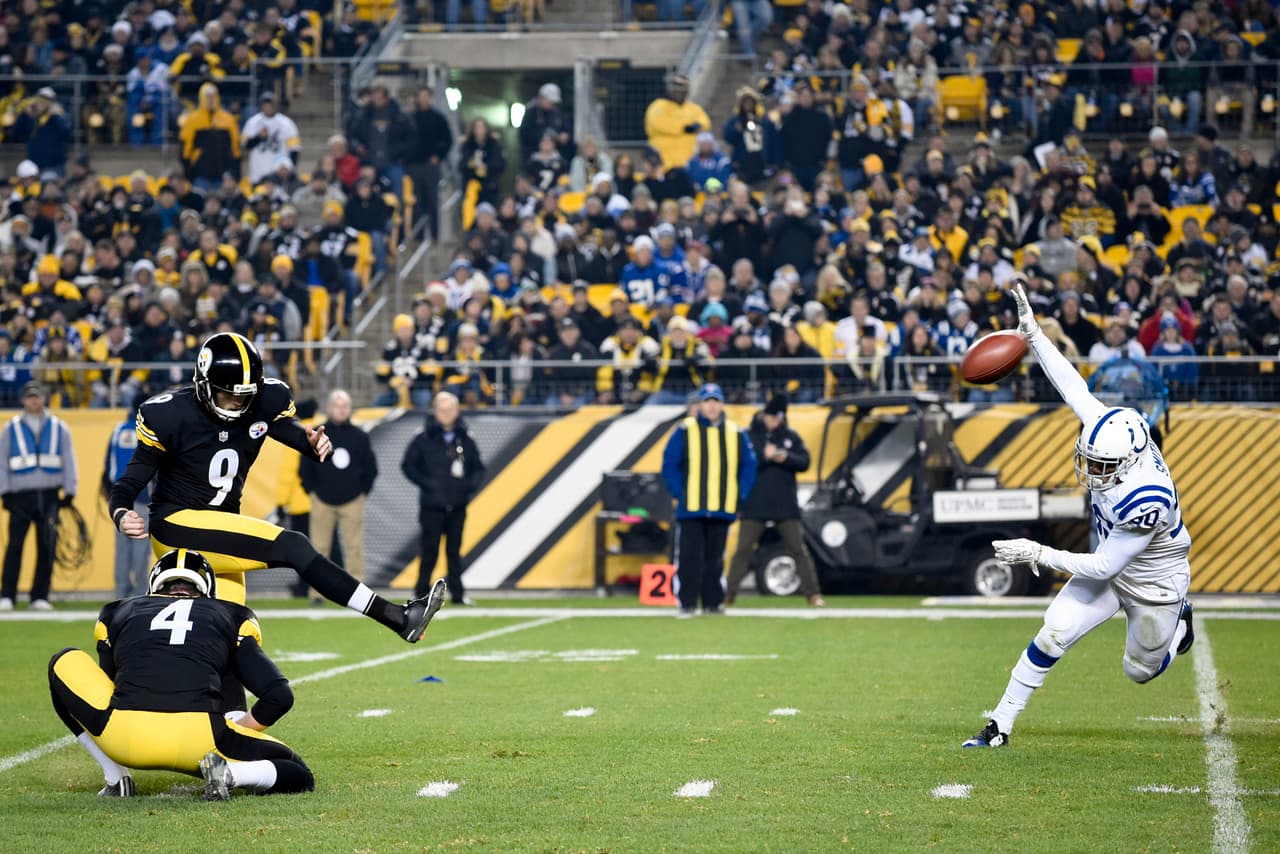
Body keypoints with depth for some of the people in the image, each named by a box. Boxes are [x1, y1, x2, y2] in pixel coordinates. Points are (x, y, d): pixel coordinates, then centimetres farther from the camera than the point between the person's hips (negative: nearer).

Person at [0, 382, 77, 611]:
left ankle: (40, 597, 5)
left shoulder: (58, 427, 11)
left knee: (47, 548, -1)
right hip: (20, 495, -1)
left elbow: (68, 460, 12)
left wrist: (69, 492, 4)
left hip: (49, 496, 1)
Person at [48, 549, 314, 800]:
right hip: (197, 741, -1)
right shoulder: (232, 619, 24)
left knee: (64, 664, 30)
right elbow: (279, 695, 14)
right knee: (299, 777, 22)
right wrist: (234, 735, 29)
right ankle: (230, 772, -11)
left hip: (125, 741, 1)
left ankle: (116, 779, 17)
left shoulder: (118, 613, 27)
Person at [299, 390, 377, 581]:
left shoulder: (360, 437, 6)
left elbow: (371, 468, 13)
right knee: (319, 548, -1)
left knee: (354, 548, -2)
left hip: (352, 502, 0)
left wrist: (362, 491, 6)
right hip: (322, 501, 0)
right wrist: (313, 491, 3)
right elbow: (305, 468, 9)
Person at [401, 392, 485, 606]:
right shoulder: (424, 438, -4)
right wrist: (425, 483, -11)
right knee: (430, 551, -1)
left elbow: (478, 468, 14)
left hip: (458, 506, 3)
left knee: (454, 550, 8)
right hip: (432, 506, -3)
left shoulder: (465, 439, 6)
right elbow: (408, 465, -1)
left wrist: (472, 484, -4)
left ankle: (458, 593, 13)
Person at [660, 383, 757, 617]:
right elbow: (669, 464, 0)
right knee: (689, 558, -4)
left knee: (715, 559, 8)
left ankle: (713, 603, 14)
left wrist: (740, 496, 2)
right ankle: (687, 604, 0)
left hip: (723, 510, 3)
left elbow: (749, 466, 12)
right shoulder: (685, 431, -1)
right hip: (690, 510, -3)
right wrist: (679, 493, -7)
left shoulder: (736, 434, 8)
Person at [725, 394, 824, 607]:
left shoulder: (791, 437, 8)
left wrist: (787, 457, -18)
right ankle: (729, 594, 0)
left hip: (786, 506, 2)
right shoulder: (749, 437, 2)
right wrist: (764, 456, -21)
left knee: (799, 549, 2)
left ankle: (812, 593, 6)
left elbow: (804, 462, 0)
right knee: (743, 549, -3)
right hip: (754, 506, -2)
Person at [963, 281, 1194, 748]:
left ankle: (1180, 625, 47)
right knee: (1052, 637, -10)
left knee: (1141, 670, 17)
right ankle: (1001, 724, -2)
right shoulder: (1112, 433, -22)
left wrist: (1037, 554, -29)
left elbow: (1102, 567, -31)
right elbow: (1074, 387, -11)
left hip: (1155, 585, -6)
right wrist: (1033, 333, -13)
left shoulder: (1145, 500, -40)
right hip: (1110, 568, 6)